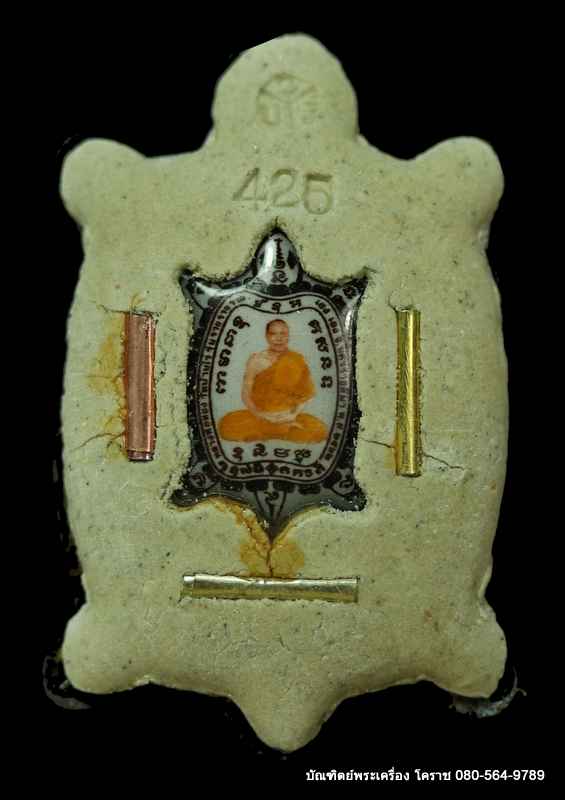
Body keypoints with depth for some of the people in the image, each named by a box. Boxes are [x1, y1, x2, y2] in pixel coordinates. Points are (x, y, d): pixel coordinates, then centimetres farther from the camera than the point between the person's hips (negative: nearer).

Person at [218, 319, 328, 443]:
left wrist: (293, 415, -14)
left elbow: (305, 394, 1)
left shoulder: (297, 361, -1)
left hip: (289, 418, 1)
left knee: (319, 431, -26)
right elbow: (246, 394, -4)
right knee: (227, 426, -26)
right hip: (259, 417, 0)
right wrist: (261, 416, -17)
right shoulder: (256, 360, -2)